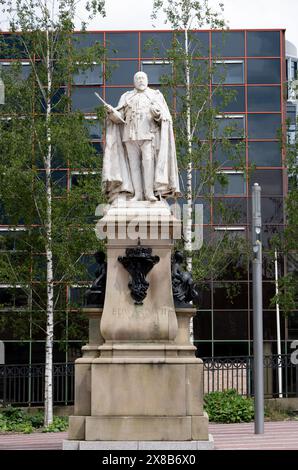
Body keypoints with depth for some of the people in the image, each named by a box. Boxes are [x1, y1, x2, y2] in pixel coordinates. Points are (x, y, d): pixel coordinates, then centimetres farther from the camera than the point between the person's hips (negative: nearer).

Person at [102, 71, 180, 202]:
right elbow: (119, 117, 7)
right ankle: (137, 194, -9)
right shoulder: (126, 97, 17)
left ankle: (149, 192, -20)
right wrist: (111, 111, -14)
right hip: (131, 134, 2)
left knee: (148, 161, -18)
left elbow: (163, 117, 3)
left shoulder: (156, 95, 12)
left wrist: (157, 113, -20)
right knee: (133, 163, -6)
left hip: (149, 133, -2)